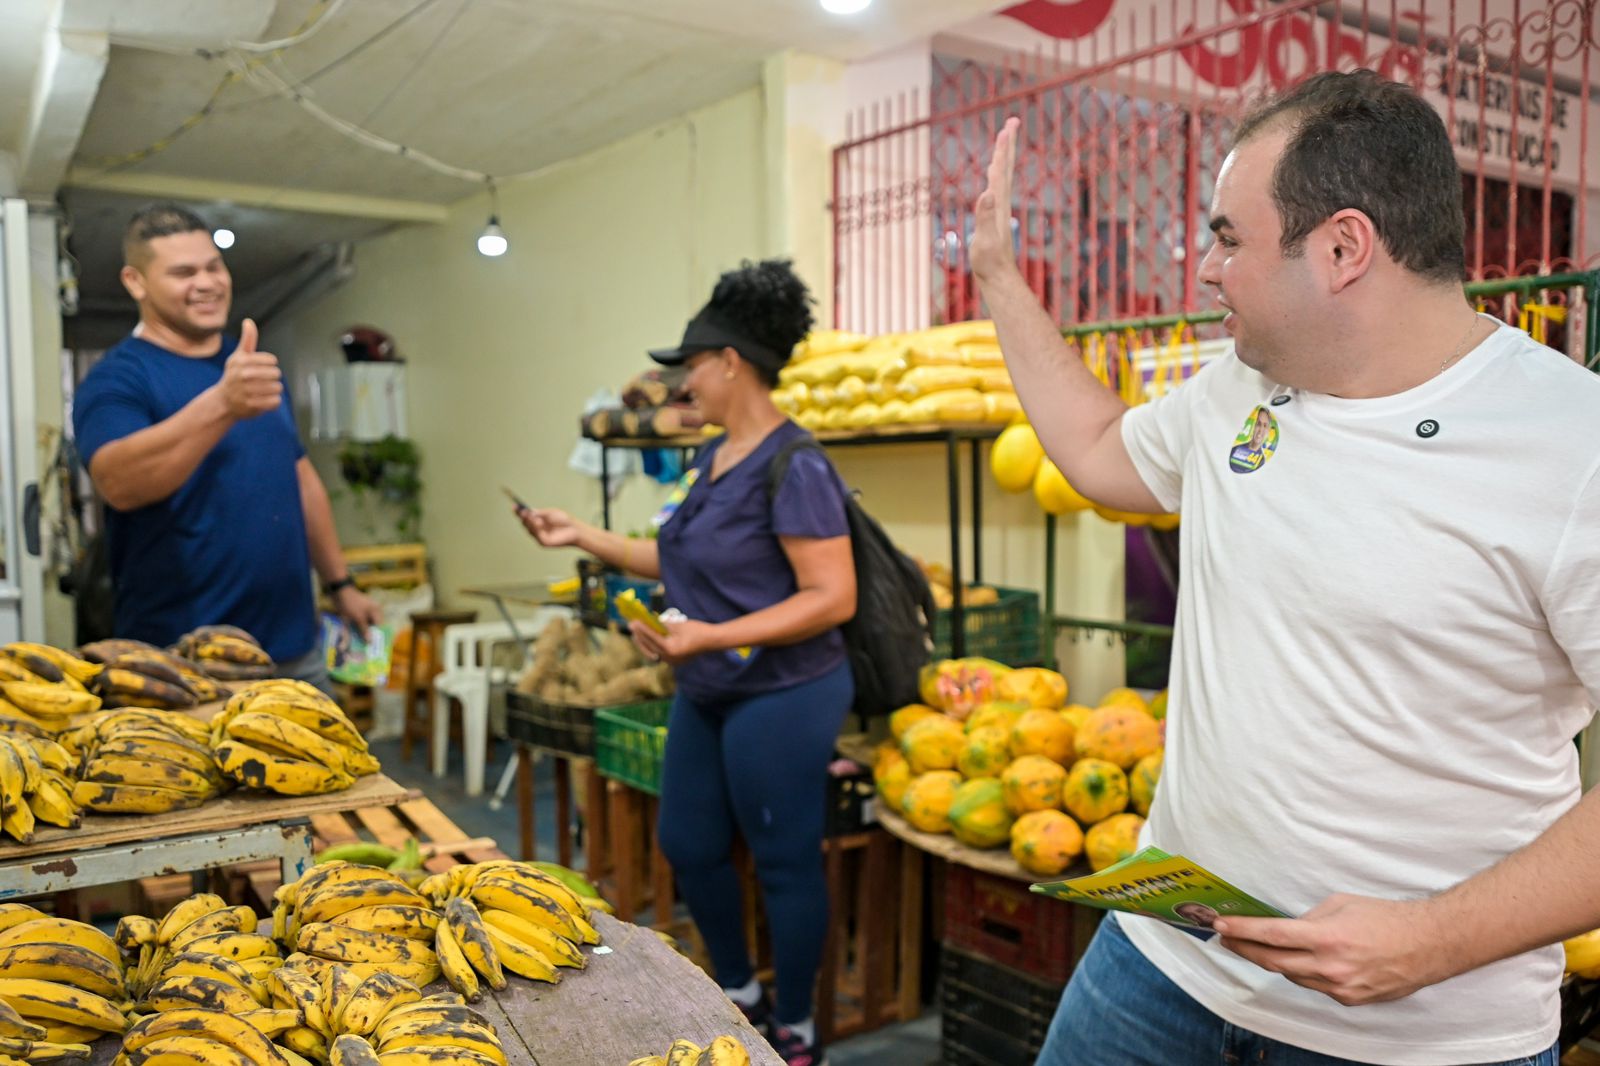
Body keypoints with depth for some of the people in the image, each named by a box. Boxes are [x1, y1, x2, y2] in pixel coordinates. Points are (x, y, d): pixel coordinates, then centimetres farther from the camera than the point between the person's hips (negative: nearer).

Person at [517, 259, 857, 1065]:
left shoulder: (793, 467, -20)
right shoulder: (713, 458, 8)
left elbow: (833, 598, -24)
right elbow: (688, 562, 17)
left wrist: (712, 636, -28)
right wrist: (582, 536, 14)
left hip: (780, 697, -10)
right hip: (707, 695, 10)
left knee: (784, 861, 5)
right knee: (687, 842, 18)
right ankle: (740, 997, 39)